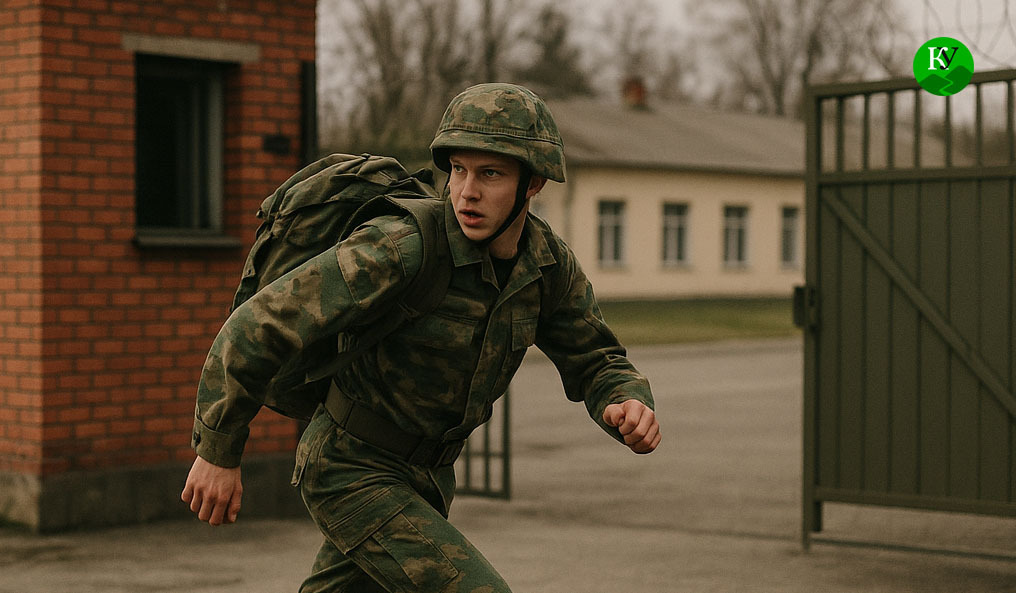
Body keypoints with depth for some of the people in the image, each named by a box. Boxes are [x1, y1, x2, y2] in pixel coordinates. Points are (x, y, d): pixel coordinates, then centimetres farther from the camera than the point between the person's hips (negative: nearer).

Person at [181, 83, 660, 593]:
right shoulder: (398, 250, -30)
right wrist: (218, 453, -18)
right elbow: (258, 326, -26)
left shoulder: (549, 263, -9)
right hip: (349, 472, -8)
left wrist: (631, 407, -24)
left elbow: (596, 365, 0)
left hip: (423, 473, 8)